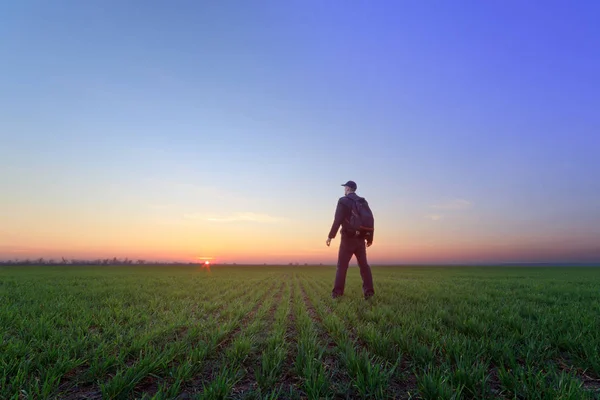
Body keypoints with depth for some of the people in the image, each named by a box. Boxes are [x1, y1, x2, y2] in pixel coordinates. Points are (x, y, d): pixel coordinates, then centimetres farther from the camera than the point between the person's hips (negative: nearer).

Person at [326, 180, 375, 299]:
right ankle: (368, 291, 3)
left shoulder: (343, 201, -4)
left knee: (342, 265, 0)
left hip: (348, 238, -4)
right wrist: (370, 238, 16)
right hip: (360, 239, 5)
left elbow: (337, 220, -14)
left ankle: (337, 292, 0)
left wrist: (331, 236, -11)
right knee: (364, 265, 9)